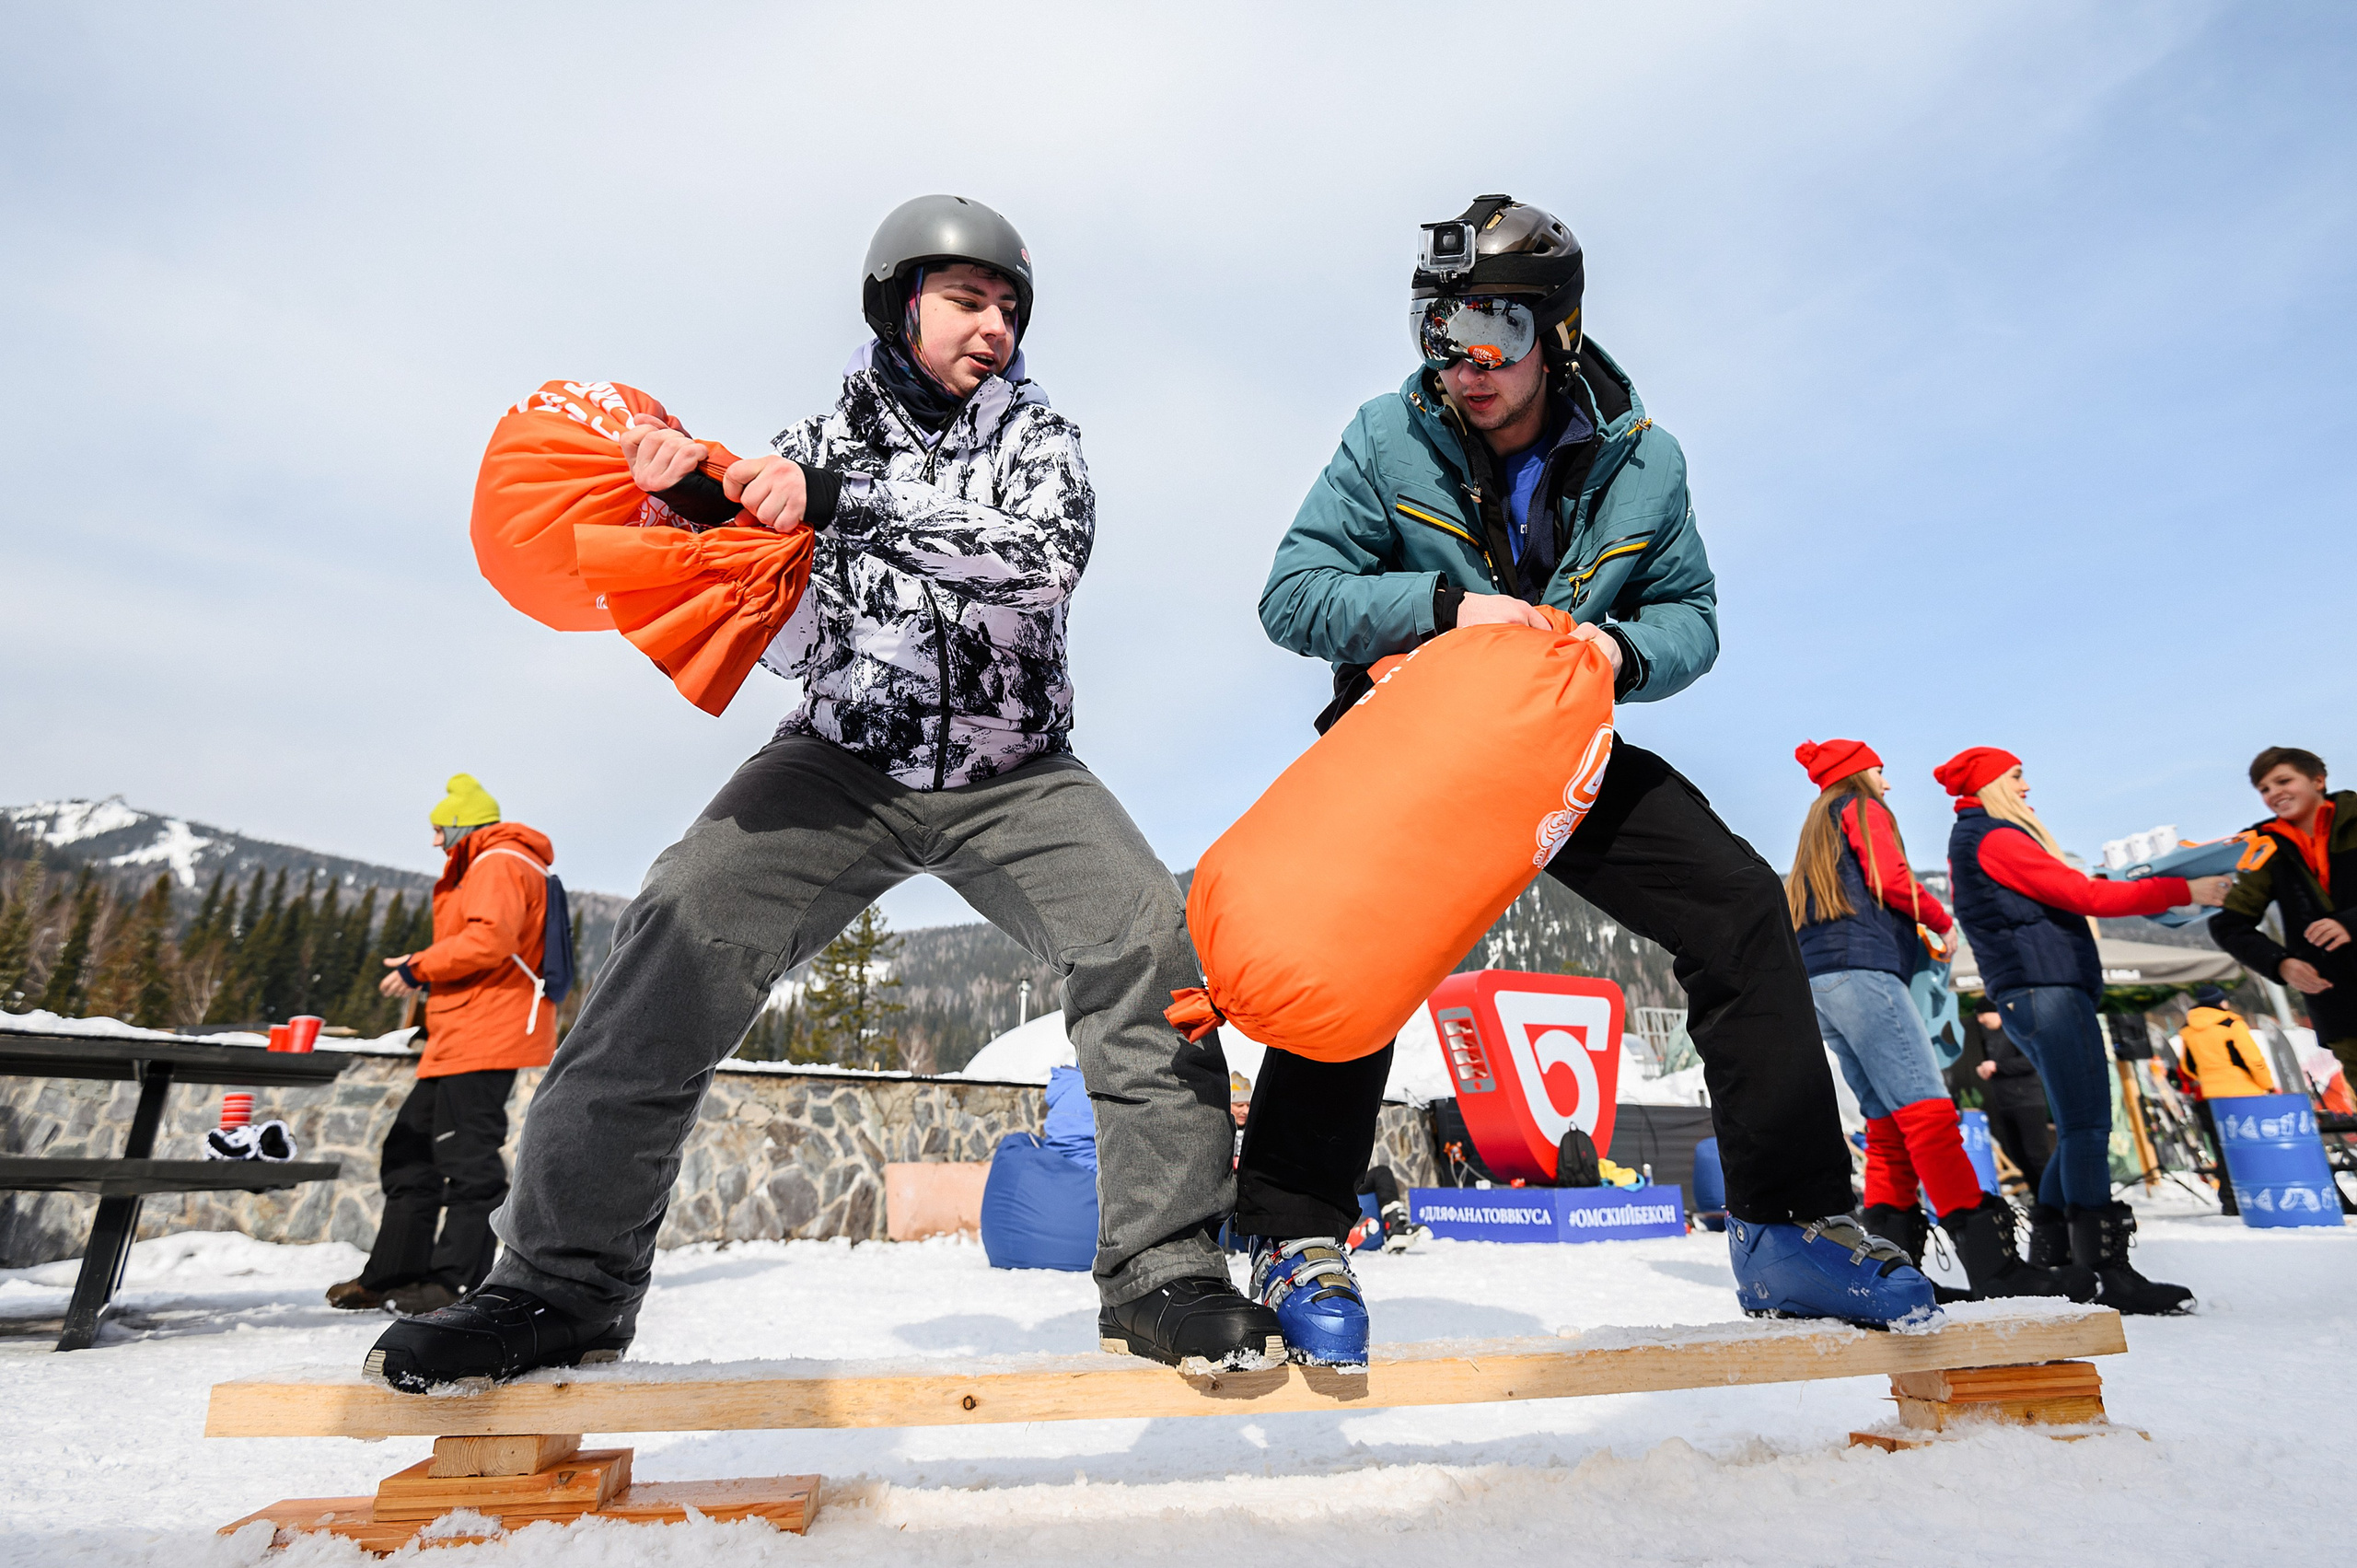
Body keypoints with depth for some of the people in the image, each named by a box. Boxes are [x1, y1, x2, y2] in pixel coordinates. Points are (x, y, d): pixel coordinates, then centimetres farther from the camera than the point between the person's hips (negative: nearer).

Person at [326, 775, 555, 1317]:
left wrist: (421, 968, -13)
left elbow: (491, 938, -23)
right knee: (411, 1150, 14)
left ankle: (458, 1281, -5)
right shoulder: (480, 868, 27)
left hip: (484, 1038, -11)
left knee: (466, 1157, -9)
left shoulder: (499, 863, -8)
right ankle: (394, 1274, 21)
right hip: (460, 1040, 11)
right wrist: (428, 973, 16)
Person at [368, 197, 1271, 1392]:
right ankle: (566, 1281, -7)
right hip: (846, 762, 1)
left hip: (1012, 776, 0)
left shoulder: (1038, 438, 6)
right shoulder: (820, 441, 8)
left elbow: (1045, 556, -18)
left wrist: (842, 500, -26)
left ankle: (1163, 1273, -11)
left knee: (1151, 942, -22)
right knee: (681, 932, -21)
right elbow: (793, 641, 1)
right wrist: (705, 509, -17)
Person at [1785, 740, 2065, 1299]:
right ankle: (1992, 1261, -21)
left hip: (1818, 982, 9)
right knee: (1927, 1109, -16)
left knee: (1888, 1123, 5)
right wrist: (1942, 921, 8)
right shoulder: (1862, 809, 7)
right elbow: (1892, 879, -8)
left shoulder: (1817, 829, 30)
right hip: (1863, 970, -9)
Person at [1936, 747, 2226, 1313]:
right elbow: (2083, 895, -11)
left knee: (2078, 1128, 12)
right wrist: (2182, 890, -7)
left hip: (2031, 994, 10)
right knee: (2086, 1126, -11)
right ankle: (2104, 1272, -10)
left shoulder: (1971, 842, 24)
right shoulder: (1995, 838, -8)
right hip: (2046, 989, -10)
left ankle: (2046, 1260, 16)